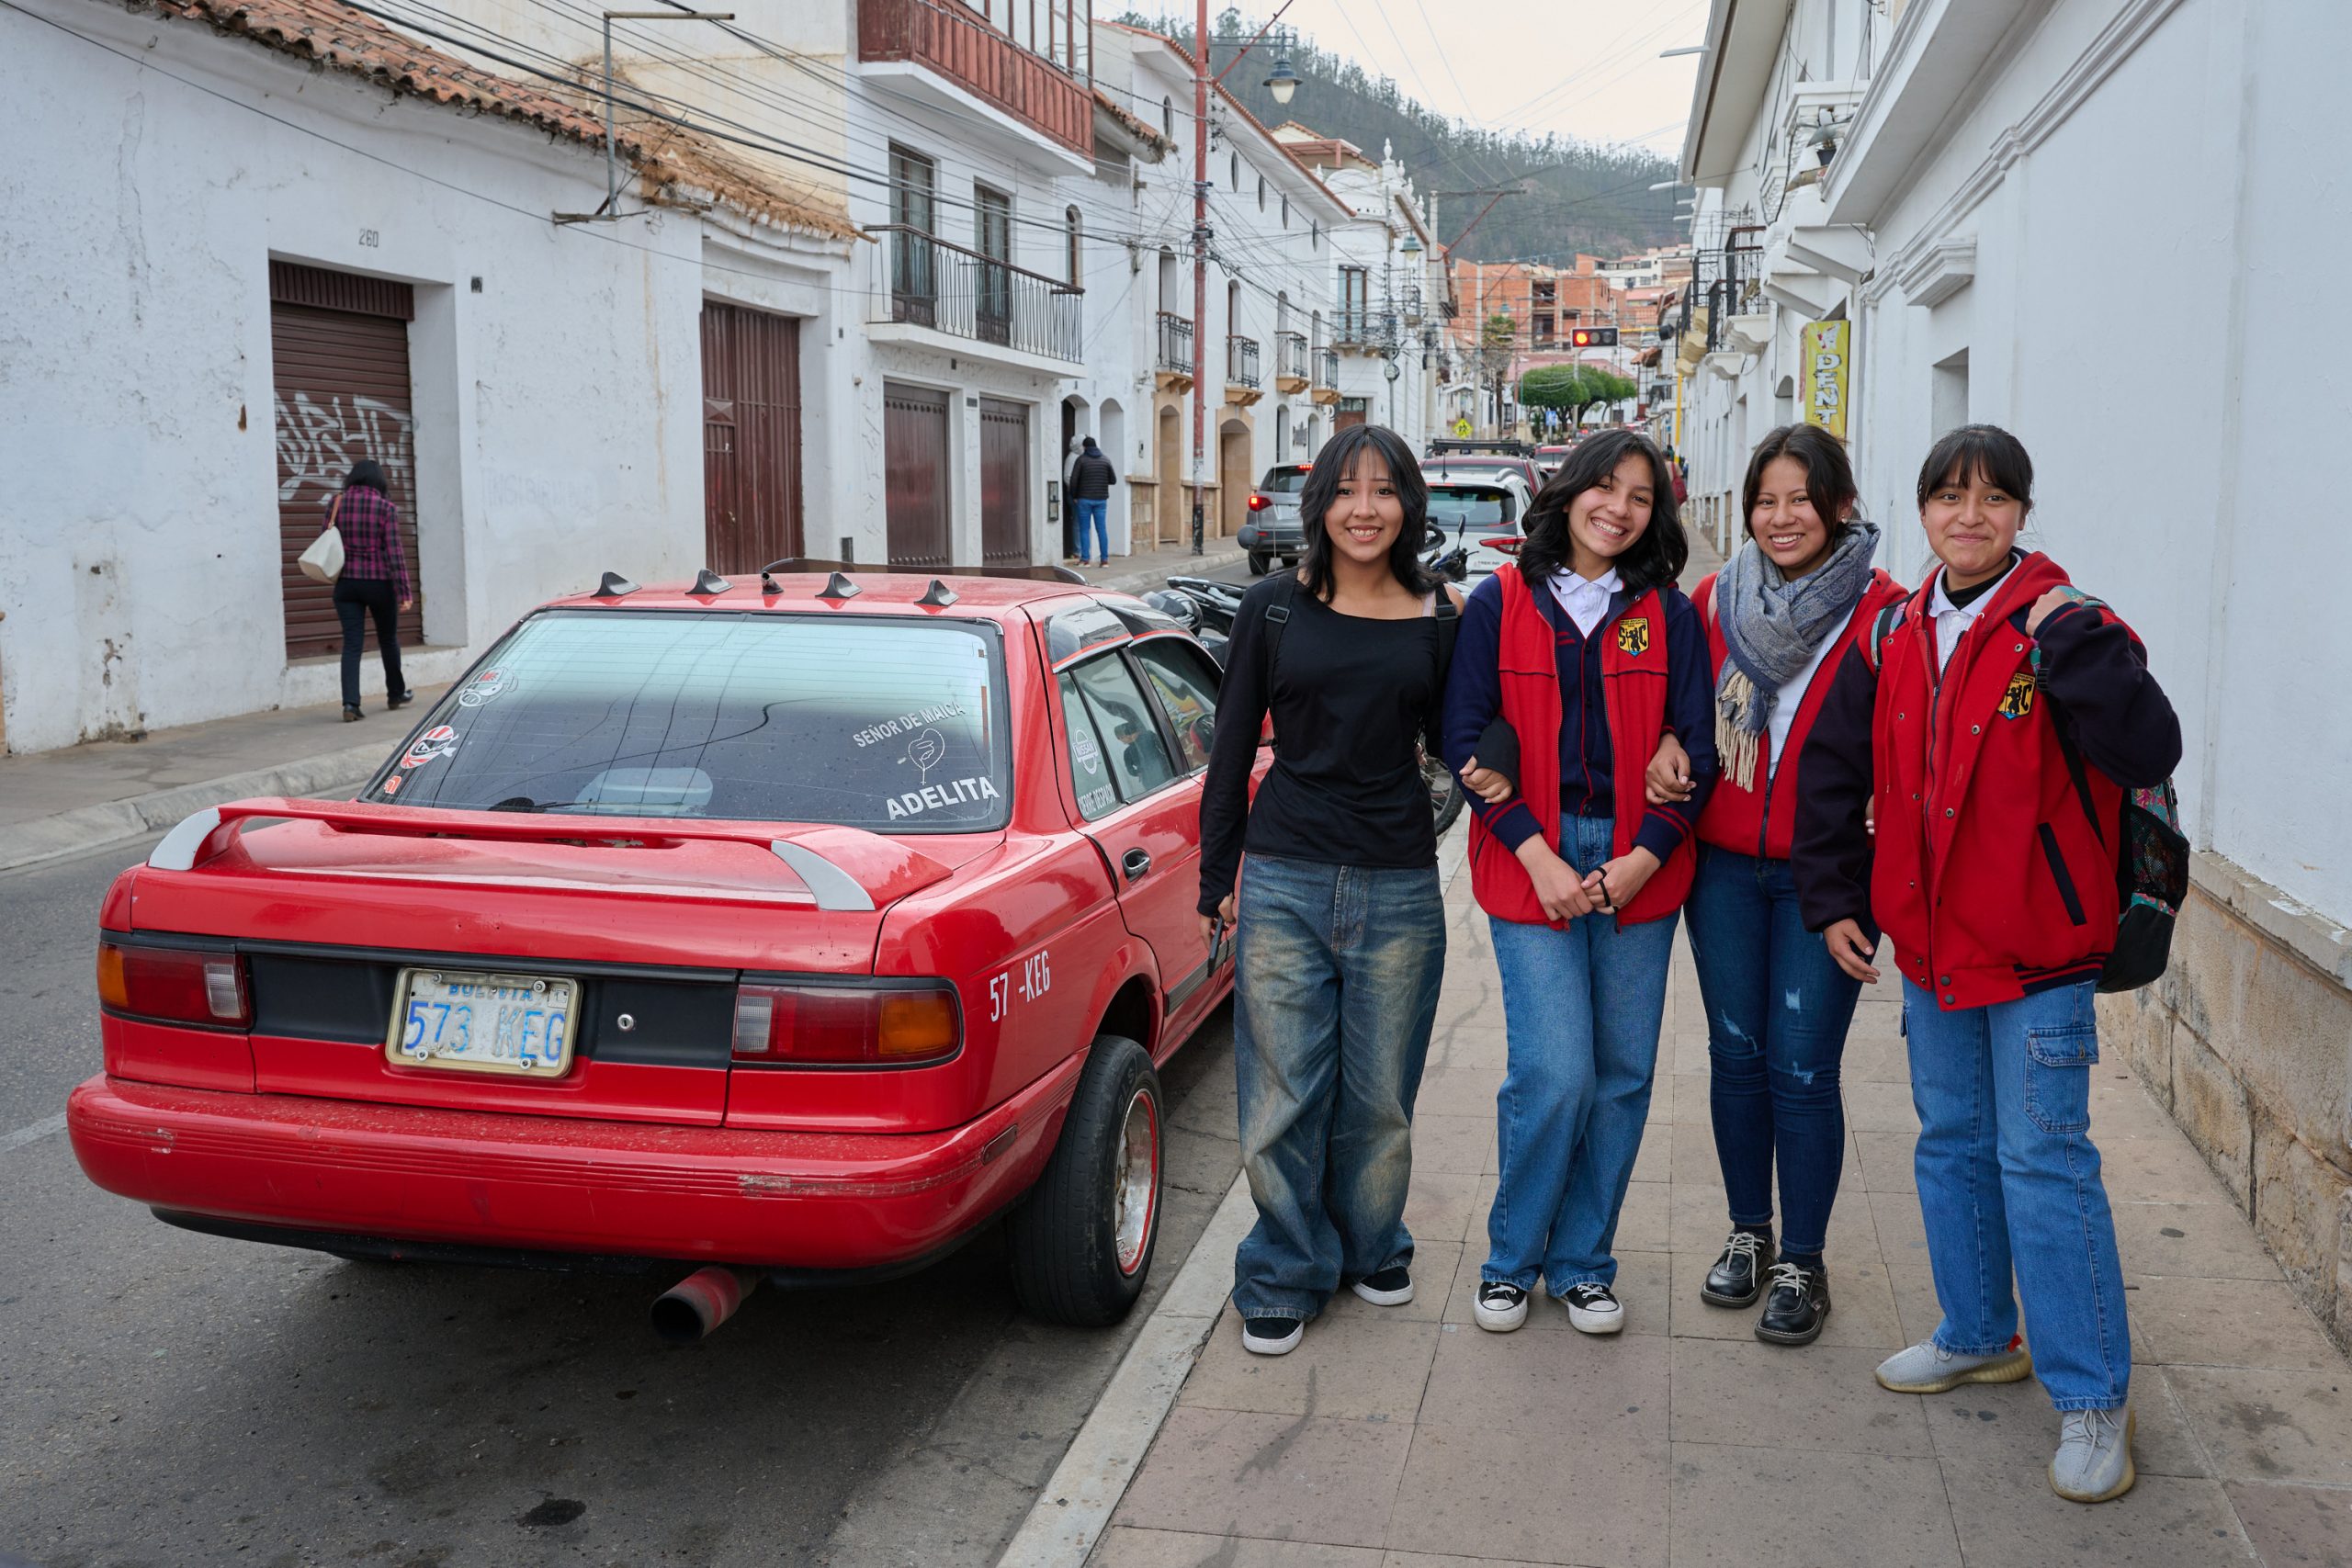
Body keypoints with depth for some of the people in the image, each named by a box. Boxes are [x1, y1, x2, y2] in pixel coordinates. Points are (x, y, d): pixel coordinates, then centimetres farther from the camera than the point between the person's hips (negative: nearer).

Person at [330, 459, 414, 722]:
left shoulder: (335, 505, 0)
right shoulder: (386, 508, -9)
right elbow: (394, 553, -12)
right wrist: (405, 592, -9)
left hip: (346, 583, 2)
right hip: (380, 583, -2)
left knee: (351, 644, 1)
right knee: (388, 639, 17)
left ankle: (350, 703, -12)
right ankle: (396, 694, 32)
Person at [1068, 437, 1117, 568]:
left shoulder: (1081, 459, -4)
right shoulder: (1105, 460, 5)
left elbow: (1073, 480, -8)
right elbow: (1113, 480, 6)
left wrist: (1074, 496, 4)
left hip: (1084, 499, -3)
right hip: (1101, 499, 3)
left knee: (1084, 529, 2)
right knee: (1102, 529, 4)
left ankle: (1085, 559, -2)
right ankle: (1104, 559, 1)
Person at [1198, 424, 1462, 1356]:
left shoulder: (1440, 619, 4)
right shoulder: (1274, 607, 2)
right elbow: (1232, 751, 5)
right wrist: (1217, 880, 4)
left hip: (1400, 893, 1)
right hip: (1284, 885, -1)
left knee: (1379, 1098, 12)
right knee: (1281, 1101, 3)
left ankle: (1371, 1251, 35)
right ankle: (1284, 1279, 20)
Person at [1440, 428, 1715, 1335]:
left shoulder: (1669, 615, 7)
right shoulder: (1499, 604, 3)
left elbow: (1696, 748, 5)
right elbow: (1466, 739, -1)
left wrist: (1643, 860, -8)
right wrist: (1537, 858, -10)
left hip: (1640, 867, 3)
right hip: (1531, 862, -2)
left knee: (1623, 1075, 5)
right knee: (1555, 1074, -9)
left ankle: (1582, 1262, 23)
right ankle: (1512, 1259, 13)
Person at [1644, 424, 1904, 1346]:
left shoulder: (1883, 613, -6)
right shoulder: (1715, 601, 5)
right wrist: (1668, 746, -3)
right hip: (1724, 864, 4)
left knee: (1802, 1069, -1)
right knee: (1736, 1054, 12)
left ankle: (1803, 1263, 16)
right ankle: (1748, 1234, 29)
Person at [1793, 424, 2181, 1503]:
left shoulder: (2062, 628, -12)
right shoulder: (1894, 637, 5)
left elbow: (2147, 753, -25)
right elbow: (1833, 768, 11)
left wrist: (2073, 643, -31)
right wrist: (1835, 899, 7)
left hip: (2039, 948, -6)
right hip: (1929, 943, 6)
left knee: (2044, 1160, -4)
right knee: (1951, 1143, 17)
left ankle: (2091, 1396, 9)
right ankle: (1978, 1337, 35)